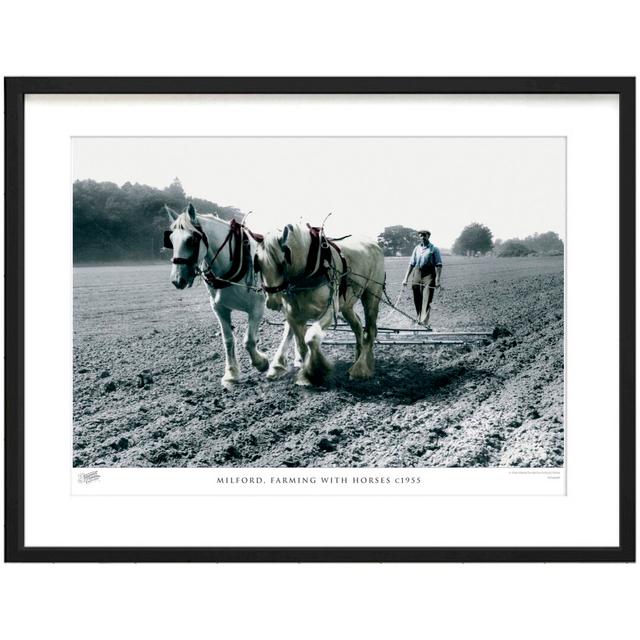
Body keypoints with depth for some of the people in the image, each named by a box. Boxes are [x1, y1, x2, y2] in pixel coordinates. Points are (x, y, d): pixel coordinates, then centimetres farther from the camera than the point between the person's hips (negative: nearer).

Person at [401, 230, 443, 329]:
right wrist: (406, 278, 9)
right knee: (417, 300, 7)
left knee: (427, 300, -10)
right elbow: (411, 264, 15)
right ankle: (419, 319, 22)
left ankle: (425, 322, -14)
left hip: (428, 275, -4)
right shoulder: (417, 248, 14)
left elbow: (438, 265, -4)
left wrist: (437, 279, -14)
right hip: (417, 274, 5)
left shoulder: (434, 249, 1)